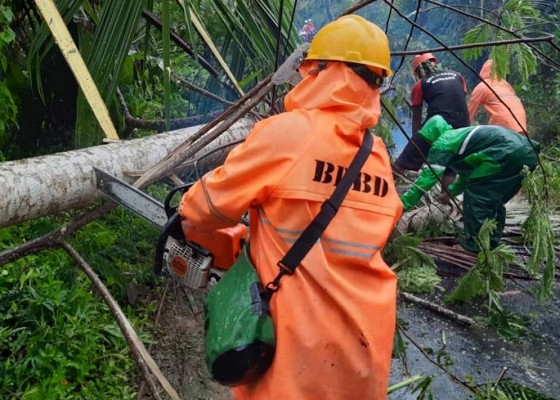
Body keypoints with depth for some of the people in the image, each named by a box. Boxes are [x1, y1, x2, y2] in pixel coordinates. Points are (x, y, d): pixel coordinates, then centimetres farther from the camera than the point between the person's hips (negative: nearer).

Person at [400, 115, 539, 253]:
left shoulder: (441, 143, -2)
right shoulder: (456, 136, 27)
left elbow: (427, 177, -9)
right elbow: (468, 172, 39)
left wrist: (403, 204, -7)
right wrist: (451, 191, 46)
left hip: (508, 154, -10)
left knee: (475, 195, -1)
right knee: (493, 201, 20)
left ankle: (478, 246, 6)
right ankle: (491, 244, 29)